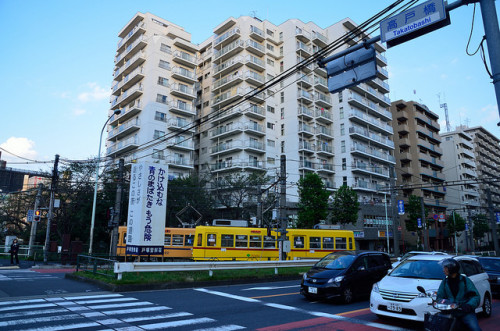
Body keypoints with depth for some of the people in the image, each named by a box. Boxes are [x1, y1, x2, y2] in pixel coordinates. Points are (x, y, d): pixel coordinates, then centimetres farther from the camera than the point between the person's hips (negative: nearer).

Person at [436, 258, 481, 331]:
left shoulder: (465, 280, 2)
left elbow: (476, 296, -5)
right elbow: (439, 297, 14)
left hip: (465, 312, -2)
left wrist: (469, 305, -22)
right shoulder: (444, 282, 12)